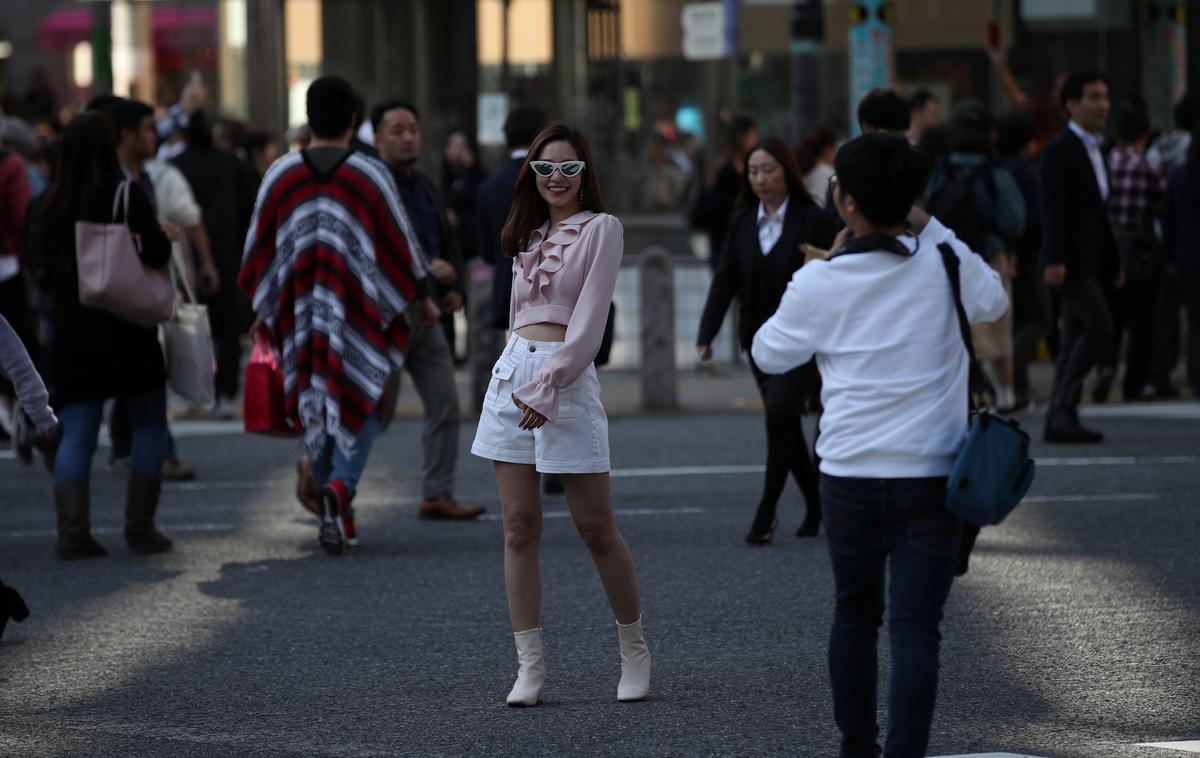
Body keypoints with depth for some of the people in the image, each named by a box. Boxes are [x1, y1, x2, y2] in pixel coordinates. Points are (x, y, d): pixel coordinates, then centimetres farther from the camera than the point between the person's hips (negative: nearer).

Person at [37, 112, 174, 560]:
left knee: (76, 433, 3)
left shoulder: (54, 204, 6)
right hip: (128, 333, -4)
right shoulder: (124, 195, -10)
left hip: (72, 334, 4)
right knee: (149, 425, 10)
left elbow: (48, 269, 11)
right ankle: (140, 528, 6)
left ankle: (72, 530, -11)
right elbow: (157, 253, -18)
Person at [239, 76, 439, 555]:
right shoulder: (368, 174, -6)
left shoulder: (282, 175, 0)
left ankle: (337, 515, 14)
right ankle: (341, 485, -22)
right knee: (359, 403, 5)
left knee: (315, 407, 12)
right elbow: (400, 243, -1)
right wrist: (423, 300, 12)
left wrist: (262, 309, 17)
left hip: (301, 311, 2)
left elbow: (259, 246, 5)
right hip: (359, 310, -2)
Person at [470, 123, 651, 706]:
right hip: (513, 373, 6)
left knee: (596, 528, -3)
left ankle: (634, 652, 13)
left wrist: (549, 388, -17)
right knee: (519, 527, 1)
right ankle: (530, 667, 3)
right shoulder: (532, 237, 18)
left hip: (567, 377, -6)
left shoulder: (601, 229, -2)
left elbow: (589, 319, -10)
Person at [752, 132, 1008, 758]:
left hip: (850, 477, 1)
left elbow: (769, 353, 9)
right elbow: (993, 303, 17)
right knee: (915, 629, -5)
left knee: (854, 617, 20)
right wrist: (928, 227, 14)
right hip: (932, 476, -1)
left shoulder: (820, 285, -8)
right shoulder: (945, 263, -6)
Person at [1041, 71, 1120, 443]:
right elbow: (1053, 208, -17)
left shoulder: (1093, 149, 19)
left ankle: (1060, 421, 8)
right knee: (1099, 326, -18)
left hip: (1089, 262, 9)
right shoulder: (1059, 150, -10)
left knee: (1075, 340, 7)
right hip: (1071, 260, -9)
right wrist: (1055, 260, -24)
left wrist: (1113, 261, 21)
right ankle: (1064, 406, -15)